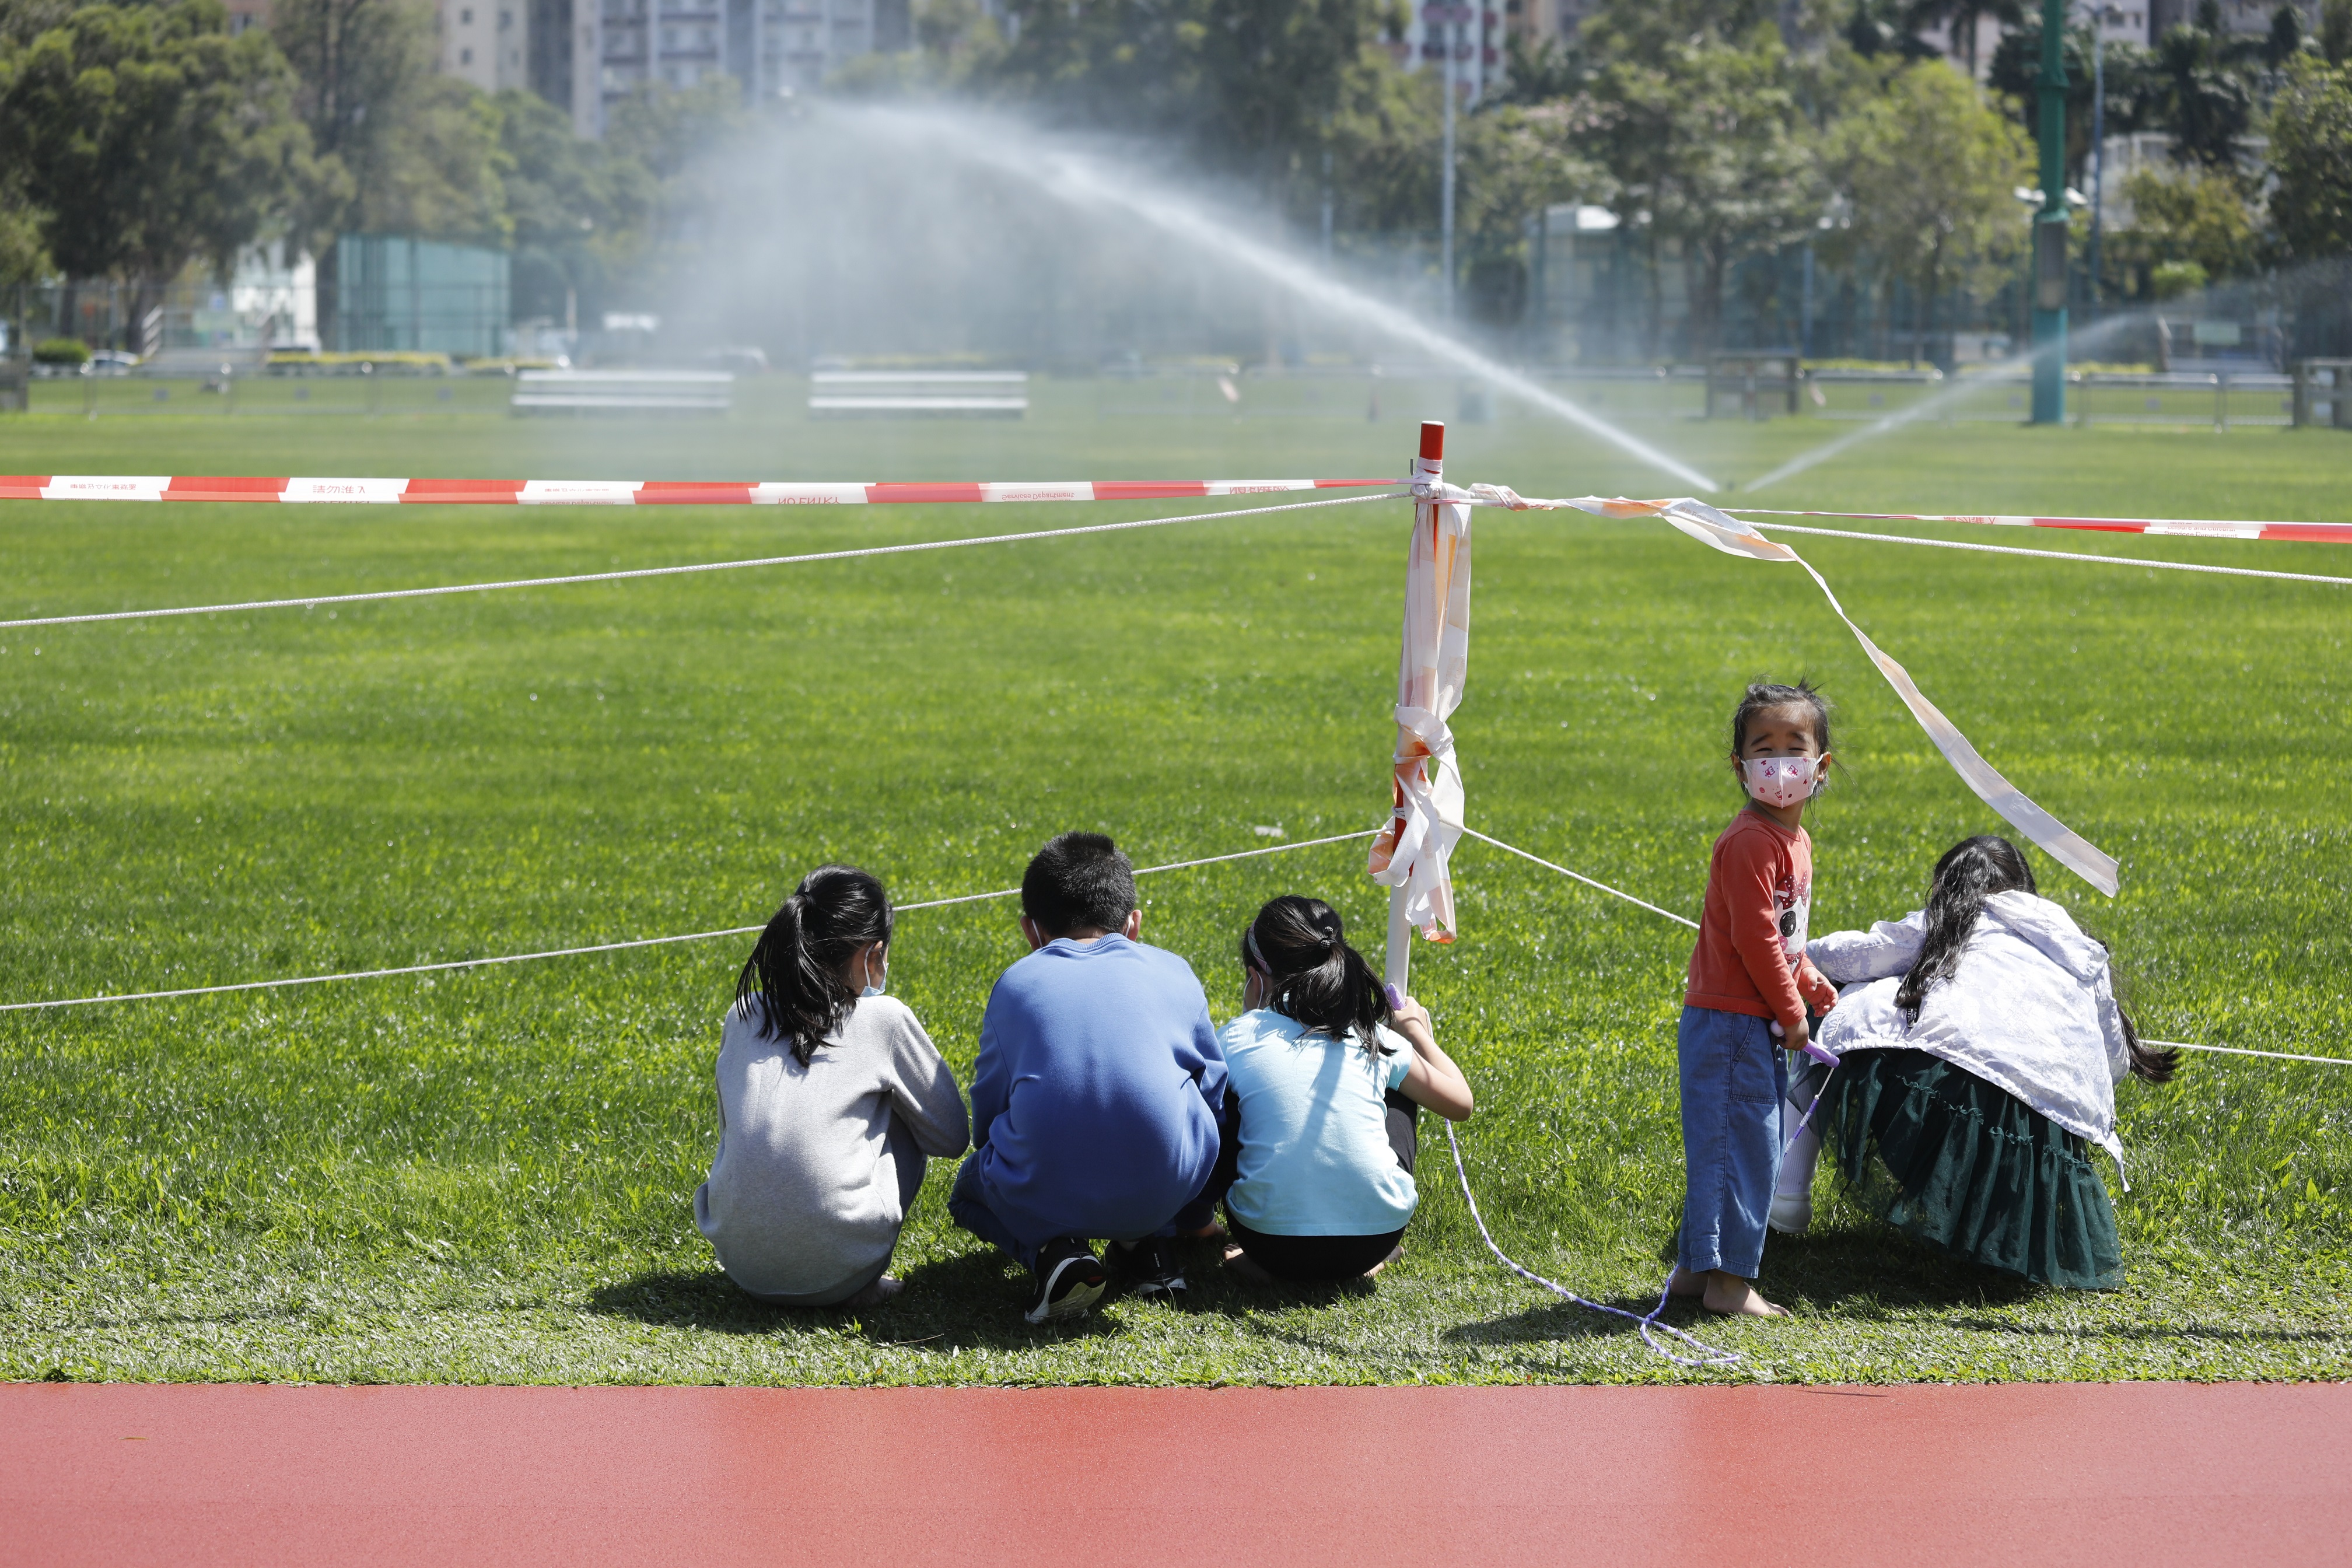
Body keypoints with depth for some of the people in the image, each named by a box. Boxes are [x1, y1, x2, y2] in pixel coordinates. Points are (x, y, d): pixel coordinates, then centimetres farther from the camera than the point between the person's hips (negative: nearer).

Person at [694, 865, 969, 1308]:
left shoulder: (743, 1017, 10)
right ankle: (859, 1285, 8)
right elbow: (951, 1136, 11)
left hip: (740, 1261, 4)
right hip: (836, 1268, -4)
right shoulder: (883, 1019, -1)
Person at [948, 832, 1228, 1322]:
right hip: (1166, 1186, 2)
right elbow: (1213, 1093, 23)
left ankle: (1050, 1249, 1)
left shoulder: (1016, 984, 13)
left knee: (970, 1187, 34)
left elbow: (987, 1115, 15)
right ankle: (1149, 1244, 11)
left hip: (1042, 1193, -1)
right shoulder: (1173, 973, 15)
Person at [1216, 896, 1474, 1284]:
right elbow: (1460, 1102, 17)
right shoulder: (1375, 1039, 6)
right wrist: (1417, 1032, 35)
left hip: (1272, 1240, -2)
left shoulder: (1237, 1038, 2)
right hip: (1377, 1239, 2)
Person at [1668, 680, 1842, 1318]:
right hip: (1729, 1020, -10)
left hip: (1755, 1023, 10)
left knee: (1725, 1146, 15)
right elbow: (1753, 939, -21)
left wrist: (1813, 987, 14)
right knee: (1742, 1143, -7)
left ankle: (1695, 1267, 23)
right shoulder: (1751, 842, -18)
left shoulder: (1795, 840, 13)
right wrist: (1791, 1010, -13)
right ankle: (1728, 1278, -2)